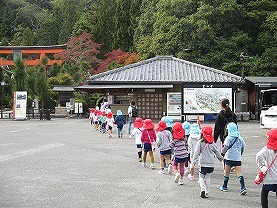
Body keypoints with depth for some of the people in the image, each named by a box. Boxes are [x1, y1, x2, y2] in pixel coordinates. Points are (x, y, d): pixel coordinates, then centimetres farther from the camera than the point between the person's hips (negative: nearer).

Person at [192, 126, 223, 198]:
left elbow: (196, 153, -11)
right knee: (208, 178, 15)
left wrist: (194, 161, -8)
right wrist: (221, 158, 31)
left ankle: (203, 189, -14)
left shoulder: (200, 143, -7)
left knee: (201, 177, 9)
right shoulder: (212, 143, 2)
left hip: (203, 163, -3)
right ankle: (206, 192, 16)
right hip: (211, 164, 3)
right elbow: (217, 152, 14)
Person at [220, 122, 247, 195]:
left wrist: (222, 154, -15)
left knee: (227, 173, 12)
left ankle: (225, 187, 25)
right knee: (239, 174, -1)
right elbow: (243, 147, 13)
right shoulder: (240, 138, 6)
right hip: (238, 159, 4)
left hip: (229, 158, -4)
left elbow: (225, 147, -20)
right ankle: (243, 188, -15)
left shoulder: (228, 138, -9)